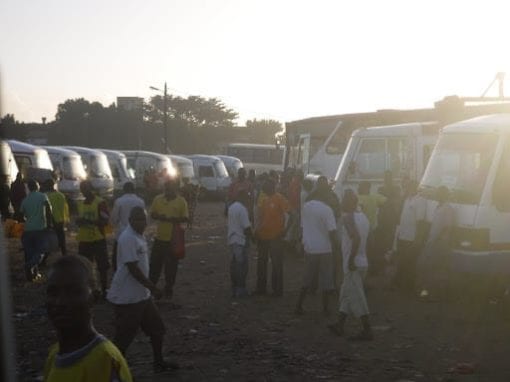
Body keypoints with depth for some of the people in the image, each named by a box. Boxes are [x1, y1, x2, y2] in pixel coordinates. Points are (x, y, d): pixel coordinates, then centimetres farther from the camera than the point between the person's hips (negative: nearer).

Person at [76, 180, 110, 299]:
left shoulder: (100, 202, -9)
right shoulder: (80, 204, 11)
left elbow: (105, 221, -15)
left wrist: (89, 221, -25)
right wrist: (79, 221, -4)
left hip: (98, 240, -6)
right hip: (84, 240, 6)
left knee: (102, 266, 1)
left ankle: (104, 291, 11)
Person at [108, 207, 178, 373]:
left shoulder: (138, 236, 9)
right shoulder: (127, 238, -22)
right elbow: (133, 269, -24)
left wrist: (150, 288, 21)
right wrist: (153, 288, -19)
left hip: (141, 294, 10)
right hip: (127, 297, -10)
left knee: (157, 327, 18)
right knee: (124, 335, -1)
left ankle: (159, 362, 32)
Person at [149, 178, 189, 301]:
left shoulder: (181, 201, -7)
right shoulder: (158, 199, 2)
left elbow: (185, 218, -9)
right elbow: (152, 214, 9)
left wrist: (172, 219, -24)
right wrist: (159, 216, -14)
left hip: (174, 239, -2)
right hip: (159, 237, 3)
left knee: (171, 266, 7)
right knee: (155, 263, 10)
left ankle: (168, 288, 21)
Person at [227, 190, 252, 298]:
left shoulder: (231, 207, 13)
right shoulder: (242, 209, -15)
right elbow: (246, 227, -17)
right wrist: (251, 236, -2)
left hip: (231, 239, 9)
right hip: (240, 240, -9)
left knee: (235, 264, 12)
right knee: (242, 265, -3)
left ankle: (235, 289, 17)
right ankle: (241, 290, -1)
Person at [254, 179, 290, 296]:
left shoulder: (279, 199, -11)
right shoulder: (263, 198, 7)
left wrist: (285, 229, -16)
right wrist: (257, 229, 5)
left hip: (275, 235, -7)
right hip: (263, 236, 7)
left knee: (277, 263, 1)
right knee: (261, 262, 14)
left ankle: (277, 290, 9)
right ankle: (260, 288, 25)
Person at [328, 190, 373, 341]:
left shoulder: (348, 217, -15)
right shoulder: (363, 217, 12)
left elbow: (356, 238, -29)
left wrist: (351, 260, -24)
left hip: (353, 264, -9)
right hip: (362, 262, 9)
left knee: (357, 298, -4)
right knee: (346, 294, 18)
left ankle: (367, 331, -2)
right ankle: (339, 325, 26)